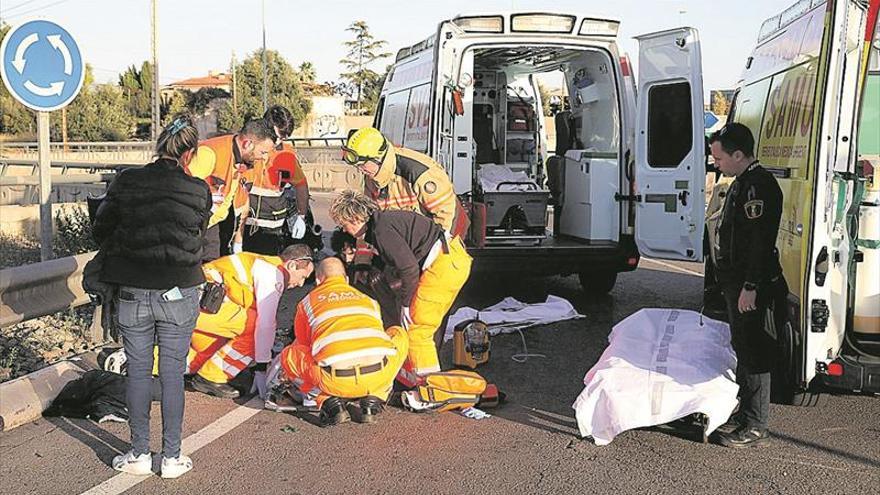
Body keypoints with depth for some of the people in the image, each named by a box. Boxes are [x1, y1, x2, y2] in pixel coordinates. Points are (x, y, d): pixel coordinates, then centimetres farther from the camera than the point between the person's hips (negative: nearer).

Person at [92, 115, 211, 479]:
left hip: (133, 293, 1)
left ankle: (139, 454, 19)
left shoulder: (126, 183, -5)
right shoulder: (198, 190, -7)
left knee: (137, 371, 11)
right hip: (179, 293, -1)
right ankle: (172, 457, 14)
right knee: (173, 374, 7)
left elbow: (100, 229, 6)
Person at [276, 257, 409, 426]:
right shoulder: (368, 300, 32)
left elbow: (303, 344, 39)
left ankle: (331, 403, 8)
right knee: (399, 334, 33)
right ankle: (372, 401, 19)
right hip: (379, 376, 2)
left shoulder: (308, 301, 26)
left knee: (288, 356, 25)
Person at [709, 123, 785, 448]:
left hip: (750, 288, -11)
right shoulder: (743, 183, 14)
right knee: (742, 348, 19)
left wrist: (750, 286, -25)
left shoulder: (759, 186, -19)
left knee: (752, 353, -4)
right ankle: (747, 412, 32)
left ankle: (755, 426, 3)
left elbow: (760, 241, -25)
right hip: (736, 282, 11)